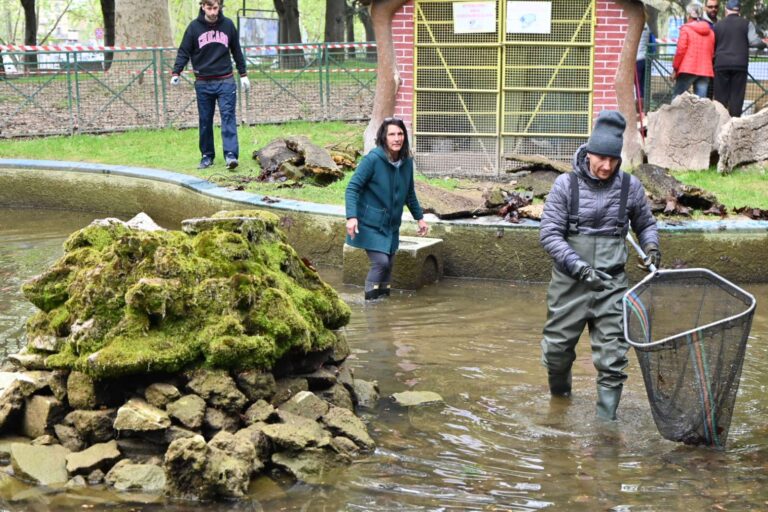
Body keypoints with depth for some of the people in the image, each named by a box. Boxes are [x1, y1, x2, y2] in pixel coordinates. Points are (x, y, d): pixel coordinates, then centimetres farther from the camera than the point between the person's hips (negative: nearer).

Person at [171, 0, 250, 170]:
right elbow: (184, 52, -1)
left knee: (228, 117, -9)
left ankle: (231, 154, -14)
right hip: (203, 83, 0)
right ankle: (207, 156, 15)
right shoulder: (194, 27, -2)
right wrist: (176, 73, -13)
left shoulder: (228, 25, 2)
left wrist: (243, 75, 13)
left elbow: (237, 51, 12)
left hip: (225, 81, 0)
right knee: (205, 121, 7)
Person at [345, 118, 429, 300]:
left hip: (391, 226, 6)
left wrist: (420, 217, 20)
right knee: (381, 262, -16)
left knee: (388, 265, 8)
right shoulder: (372, 159, -17)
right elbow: (352, 188, -17)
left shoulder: (407, 162, 1)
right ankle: (370, 301, -2)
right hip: (370, 224, -6)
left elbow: (410, 194, 17)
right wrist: (351, 216, -28)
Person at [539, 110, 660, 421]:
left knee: (612, 355, -4)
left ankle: (606, 419, 4)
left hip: (612, 284, 1)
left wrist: (651, 247, -2)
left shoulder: (629, 186, 1)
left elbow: (645, 224, 19)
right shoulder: (566, 184, -6)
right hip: (569, 283, -1)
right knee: (557, 347, 11)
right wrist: (580, 268, -20)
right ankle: (559, 392, 42)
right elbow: (549, 234, -9)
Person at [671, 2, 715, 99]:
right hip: (705, 71, 4)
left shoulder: (686, 29, -3)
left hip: (687, 69, -4)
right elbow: (712, 53, 14)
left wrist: (675, 68, 0)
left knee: (676, 98, 3)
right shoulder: (710, 32, 13)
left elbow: (681, 50, -6)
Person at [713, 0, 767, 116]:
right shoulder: (747, 24, 2)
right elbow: (754, 41, -7)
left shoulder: (718, 25, 9)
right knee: (737, 96, 0)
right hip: (740, 65, -1)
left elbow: (712, 46, 11)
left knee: (721, 97, 4)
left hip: (721, 64, 1)